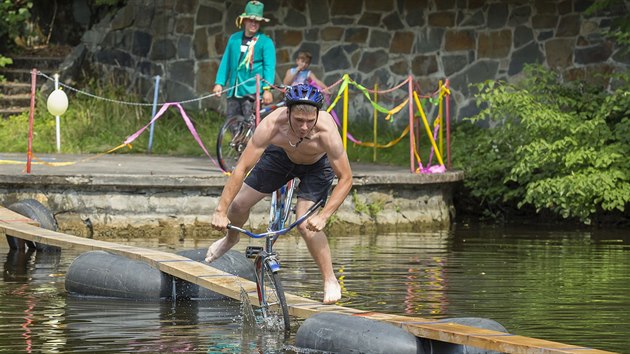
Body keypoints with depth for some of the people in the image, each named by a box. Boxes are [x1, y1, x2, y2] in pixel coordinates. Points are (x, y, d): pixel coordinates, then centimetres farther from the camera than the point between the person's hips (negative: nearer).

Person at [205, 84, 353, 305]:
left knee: (306, 225, -20)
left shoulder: (327, 131, -43)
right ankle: (231, 239, 40)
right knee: (239, 204, 3)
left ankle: (330, 282, -2)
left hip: (317, 165, -2)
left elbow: (345, 178, -33)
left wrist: (323, 216, -43)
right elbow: (242, 168, -35)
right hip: (282, 155, 2)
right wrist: (220, 211, -38)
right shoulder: (272, 125, -40)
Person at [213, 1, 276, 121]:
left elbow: (269, 67, -8)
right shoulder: (234, 39, 13)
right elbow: (225, 62, 15)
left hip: (252, 92, -5)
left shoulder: (266, 42, -2)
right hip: (234, 91, 5)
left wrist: (267, 89, -19)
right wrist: (219, 83, 6)